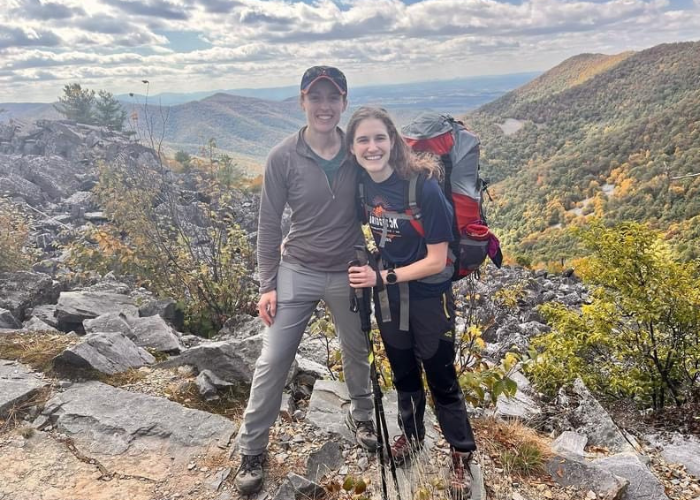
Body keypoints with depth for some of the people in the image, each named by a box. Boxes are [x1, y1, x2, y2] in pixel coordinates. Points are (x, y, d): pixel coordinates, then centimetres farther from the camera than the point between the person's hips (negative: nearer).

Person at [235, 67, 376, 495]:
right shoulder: (284, 157, -11)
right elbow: (269, 224, -5)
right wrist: (267, 285, -5)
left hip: (349, 274, 2)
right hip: (296, 273, -1)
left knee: (357, 352, 19)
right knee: (272, 362, 2)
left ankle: (361, 415, 47)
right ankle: (252, 450, 21)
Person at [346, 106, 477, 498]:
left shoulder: (424, 187, -26)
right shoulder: (362, 184, -9)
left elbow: (437, 260, -23)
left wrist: (381, 277, -24)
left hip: (429, 296, -5)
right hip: (388, 294, 5)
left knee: (441, 380, 10)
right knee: (403, 372, 23)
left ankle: (462, 455, 33)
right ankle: (412, 434, 48)